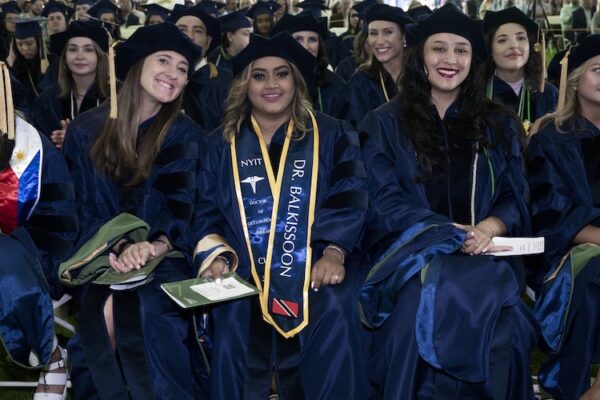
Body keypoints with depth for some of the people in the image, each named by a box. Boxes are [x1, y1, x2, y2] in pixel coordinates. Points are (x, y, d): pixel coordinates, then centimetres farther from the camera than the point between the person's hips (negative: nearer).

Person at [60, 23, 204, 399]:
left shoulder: (186, 135, 2)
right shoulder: (87, 129, 5)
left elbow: (181, 206, -7)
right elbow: (87, 205, 4)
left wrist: (156, 246, -26)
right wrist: (118, 245, -14)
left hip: (163, 254, -1)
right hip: (103, 252, 1)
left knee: (147, 309, -32)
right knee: (102, 307, -30)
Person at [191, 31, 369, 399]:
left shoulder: (331, 135, 12)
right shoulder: (223, 144, 16)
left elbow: (349, 199, 1)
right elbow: (207, 211, 10)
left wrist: (334, 252, -16)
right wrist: (216, 254, -9)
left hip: (313, 267, -1)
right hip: (245, 269, 1)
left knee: (333, 320, -25)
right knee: (235, 322, -23)